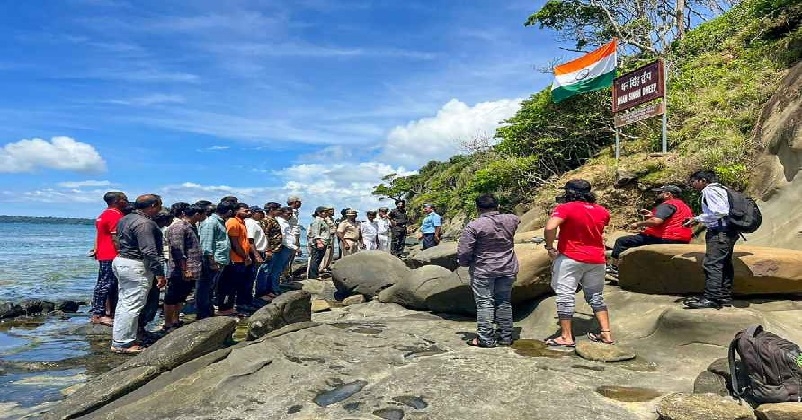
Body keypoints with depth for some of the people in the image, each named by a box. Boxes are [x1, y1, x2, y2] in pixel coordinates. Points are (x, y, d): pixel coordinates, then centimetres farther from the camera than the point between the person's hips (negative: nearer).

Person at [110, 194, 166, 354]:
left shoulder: (125, 219, 13)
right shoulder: (144, 223, -19)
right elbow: (149, 252, -23)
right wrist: (160, 274, -20)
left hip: (120, 261, 11)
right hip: (136, 267, -11)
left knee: (124, 303, 16)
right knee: (132, 306, -4)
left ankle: (118, 340, 25)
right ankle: (122, 343, 1)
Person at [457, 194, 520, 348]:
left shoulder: (474, 226, -15)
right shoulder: (511, 220, -1)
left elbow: (463, 252, -15)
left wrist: (464, 263, 5)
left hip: (483, 270, -5)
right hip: (508, 269, 5)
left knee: (484, 303, 2)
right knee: (504, 302, 14)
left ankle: (485, 338, 4)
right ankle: (506, 336, 21)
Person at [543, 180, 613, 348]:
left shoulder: (565, 208, -12)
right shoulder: (602, 212, 7)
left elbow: (550, 228, -26)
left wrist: (550, 247, -15)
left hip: (570, 258, -6)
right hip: (596, 260, 6)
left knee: (565, 296, 1)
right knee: (596, 297, 18)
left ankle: (566, 337, 2)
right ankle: (606, 333, 19)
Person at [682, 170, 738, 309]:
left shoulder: (709, 190, -9)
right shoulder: (720, 189, 21)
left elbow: (719, 211, -20)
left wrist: (698, 219, -12)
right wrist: (698, 219, 16)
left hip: (719, 232, -11)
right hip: (728, 231, 11)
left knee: (712, 264, -13)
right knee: (724, 264, 12)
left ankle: (711, 298, -16)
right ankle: (725, 297, 18)